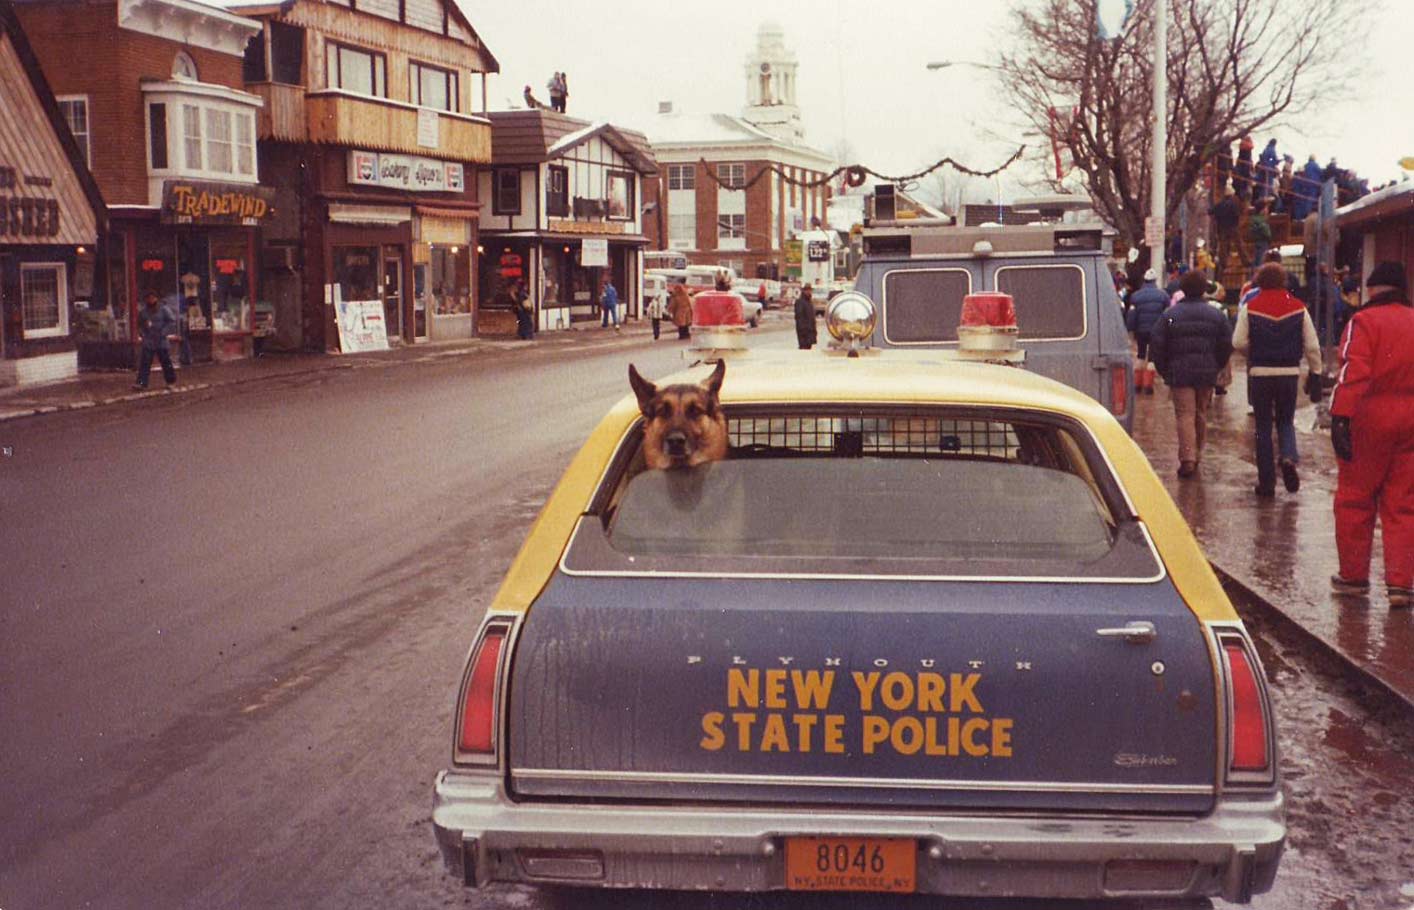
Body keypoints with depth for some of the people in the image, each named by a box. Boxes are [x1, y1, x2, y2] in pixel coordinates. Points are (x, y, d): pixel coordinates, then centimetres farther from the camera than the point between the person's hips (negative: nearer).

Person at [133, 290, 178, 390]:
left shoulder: (164, 310, -3)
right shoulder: (142, 312, 8)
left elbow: (172, 322, -7)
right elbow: (139, 325, 21)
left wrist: (163, 332, -14)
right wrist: (142, 334, 5)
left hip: (161, 342, -2)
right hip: (148, 342, 2)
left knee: (166, 362, 6)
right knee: (144, 363, -7)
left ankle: (171, 381, 21)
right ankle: (141, 383, -11)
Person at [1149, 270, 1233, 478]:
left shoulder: (1170, 314, -1)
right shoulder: (1216, 315, 6)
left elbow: (1156, 344, -4)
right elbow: (1227, 344, 5)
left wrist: (1164, 371, 5)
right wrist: (1216, 368, 14)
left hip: (1180, 373, -3)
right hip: (1207, 374, 3)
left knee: (1185, 415, -5)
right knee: (1201, 414, 15)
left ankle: (1187, 458, -17)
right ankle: (1197, 455, 24)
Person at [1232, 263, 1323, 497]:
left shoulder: (1250, 308, -6)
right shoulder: (1298, 308, 0)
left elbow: (1239, 342, -6)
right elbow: (1312, 345, 2)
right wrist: (1316, 372, 12)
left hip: (1260, 372, -1)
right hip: (1289, 372, 1)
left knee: (1263, 426, 8)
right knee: (1286, 421, 18)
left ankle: (1266, 481, 8)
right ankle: (1289, 458, -12)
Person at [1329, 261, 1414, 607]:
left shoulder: (1364, 321, -6)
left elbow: (1353, 372, -17)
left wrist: (1340, 418, -21)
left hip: (1370, 419, -5)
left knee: (1355, 499, 9)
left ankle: (1354, 576, 17)